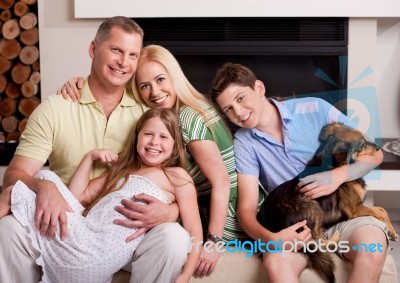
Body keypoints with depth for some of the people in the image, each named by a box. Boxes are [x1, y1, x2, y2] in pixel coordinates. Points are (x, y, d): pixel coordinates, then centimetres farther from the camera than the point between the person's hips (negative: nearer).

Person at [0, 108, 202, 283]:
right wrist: (90, 157, 15)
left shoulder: (177, 176, 7)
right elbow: (77, 196, 23)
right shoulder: (121, 170, 27)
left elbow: (194, 232, -2)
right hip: (84, 236, 7)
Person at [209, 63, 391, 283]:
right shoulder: (243, 142, -2)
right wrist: (271, 238, -28)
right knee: (276, 263, -34)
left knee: (372, 243, -32)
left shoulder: (314, 109, -5)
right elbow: (247, 208, -6)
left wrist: (338, 176, -19)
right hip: (293, 225, 0)